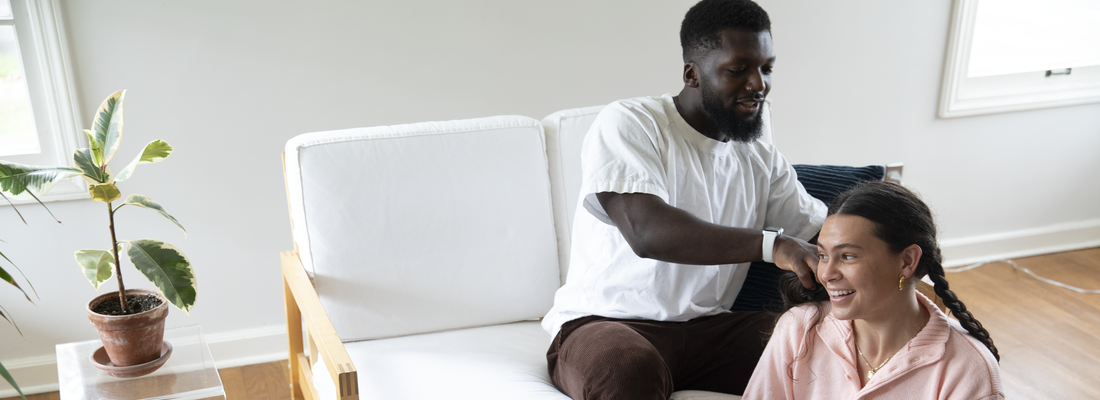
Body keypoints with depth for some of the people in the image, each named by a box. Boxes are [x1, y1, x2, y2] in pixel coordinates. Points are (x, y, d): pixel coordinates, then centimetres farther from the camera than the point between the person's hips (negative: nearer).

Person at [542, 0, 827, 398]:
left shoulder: (762, 160, 13)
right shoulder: (626, 124, -9)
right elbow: (647, 231, -25)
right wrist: (771, 244, -33)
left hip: (709, 326, 5)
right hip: (606, 322, -5)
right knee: (631, 368, -39)